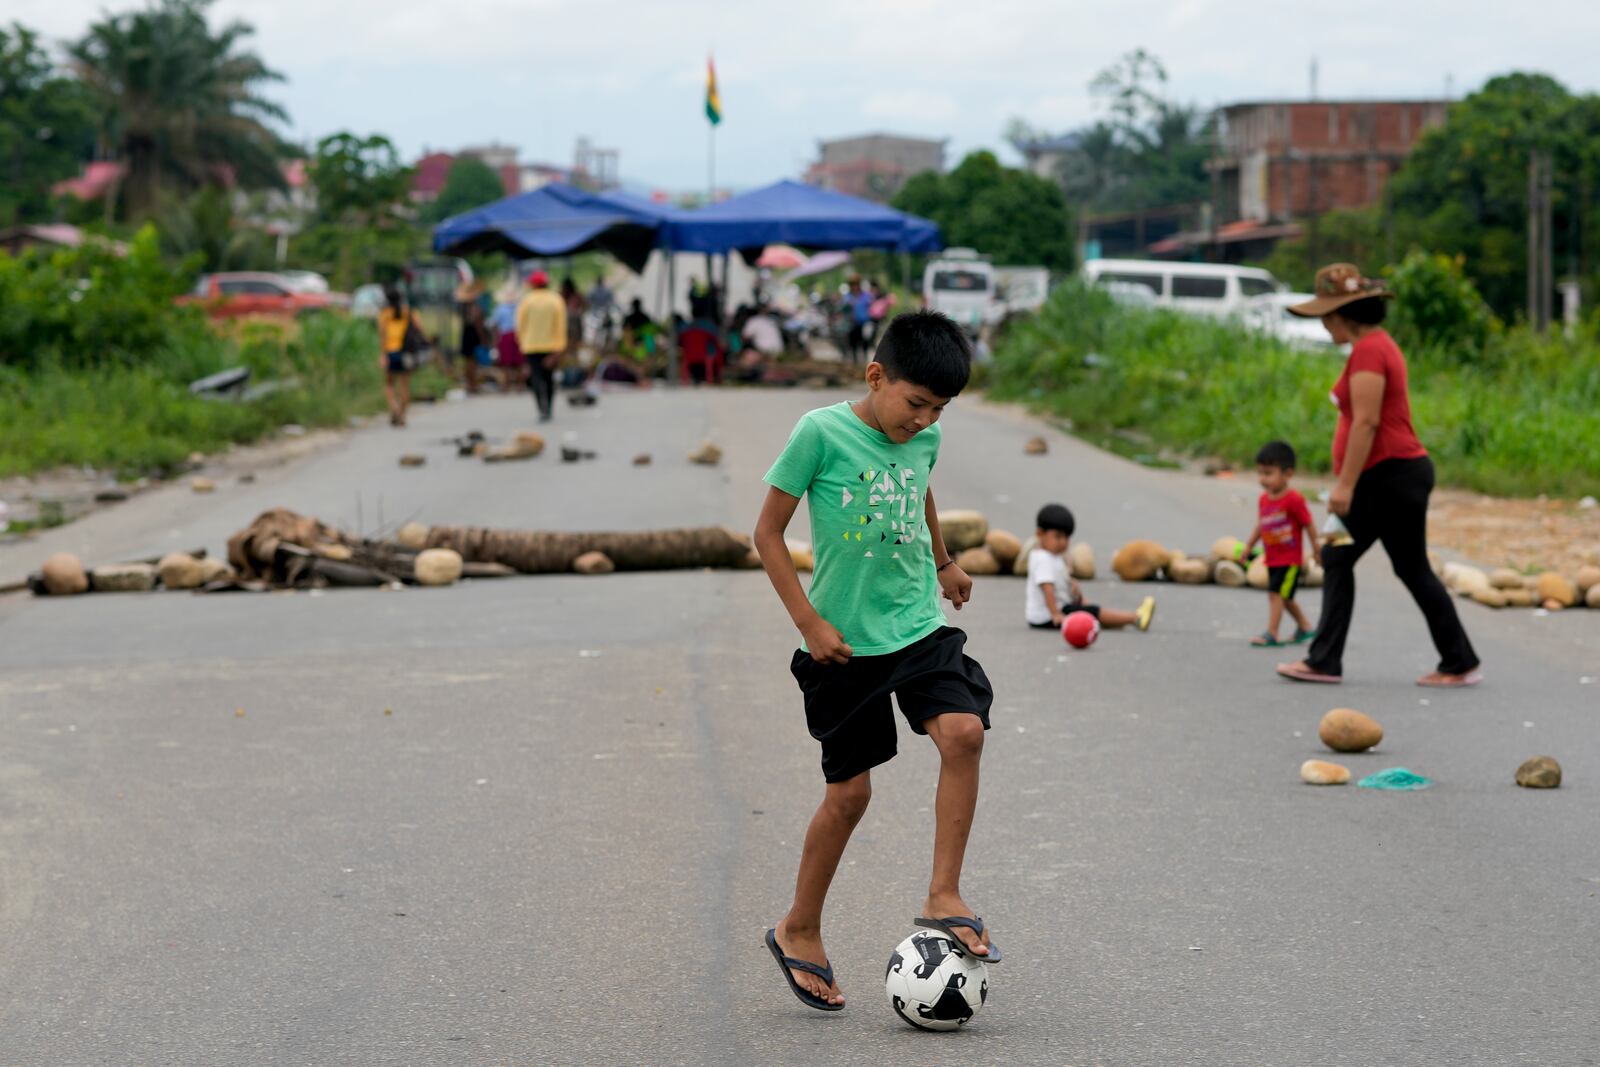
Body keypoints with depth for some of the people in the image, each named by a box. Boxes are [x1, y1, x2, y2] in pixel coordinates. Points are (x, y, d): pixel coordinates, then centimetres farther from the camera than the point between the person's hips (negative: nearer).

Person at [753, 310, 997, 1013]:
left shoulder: (925, 440, 3)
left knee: (963, 731, -21)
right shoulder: (821, 432, -13)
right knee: (849, 791, 1)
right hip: (843, 644, -4)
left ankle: (944, 896, -11)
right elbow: (768, 533, -8)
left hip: (918, 628, 4)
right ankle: (799, 932, 21)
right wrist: (810, 622, -13)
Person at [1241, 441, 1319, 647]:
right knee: (1284, 597, 17)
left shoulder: (1294, 500, -18)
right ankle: (1305, 627, 34)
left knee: (1276, 593, -14)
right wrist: (1248, 546, 16)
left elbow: (1308, 525, -11)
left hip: (1290, 559, -8)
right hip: (1273, 559, 8)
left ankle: (1271, 634, -13)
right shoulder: (1263, 499, 4)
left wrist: (1316, 550, -6)